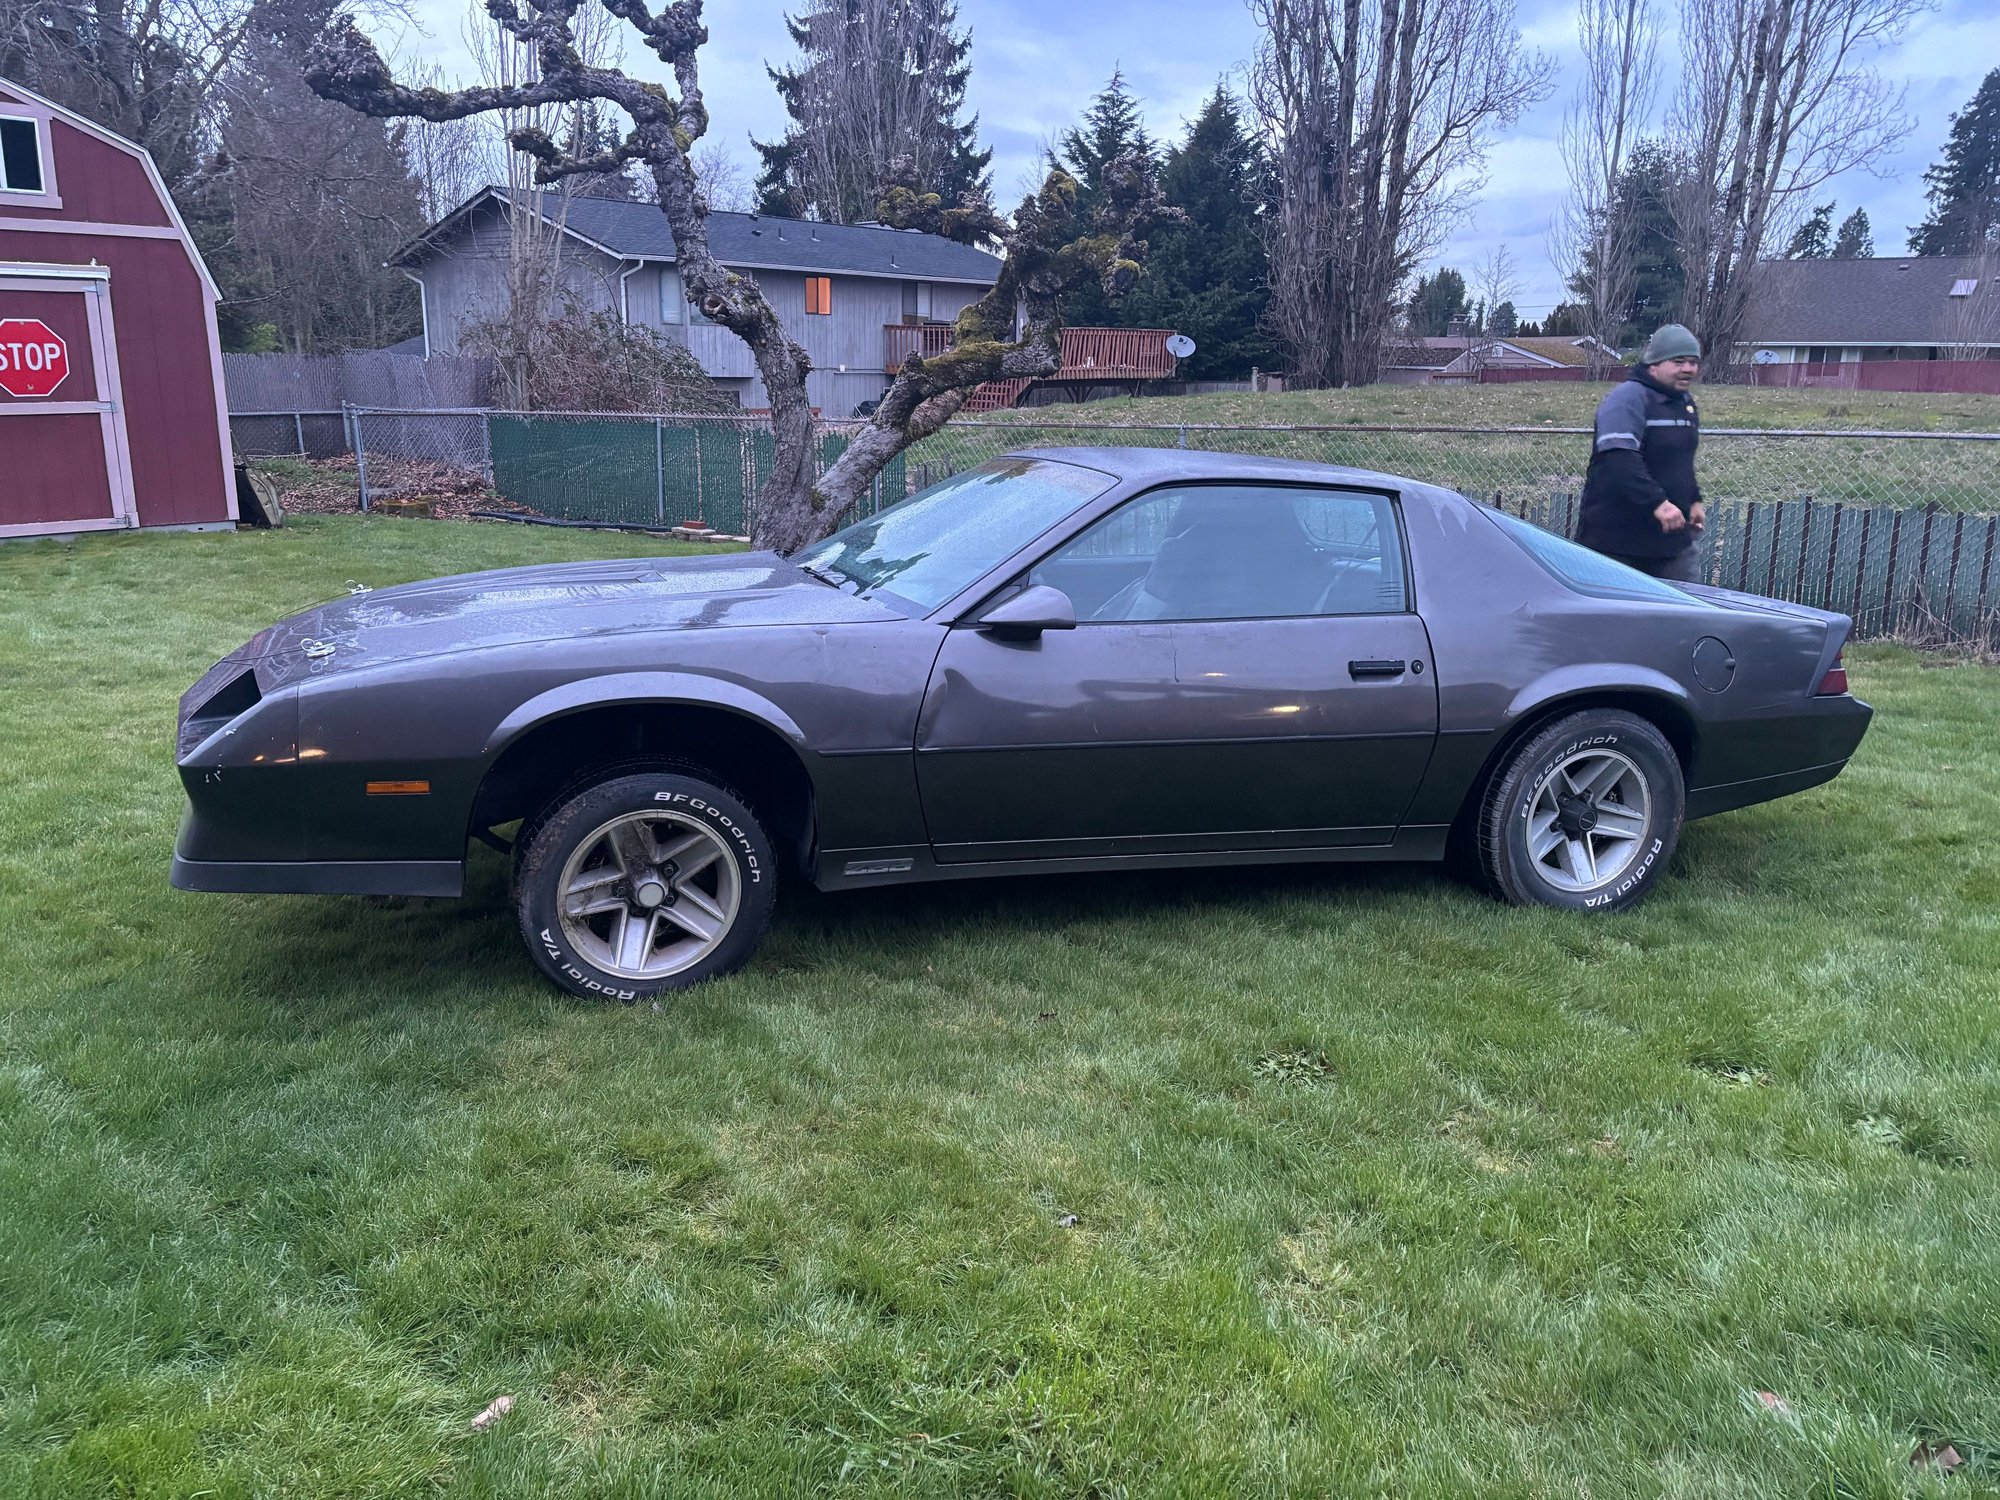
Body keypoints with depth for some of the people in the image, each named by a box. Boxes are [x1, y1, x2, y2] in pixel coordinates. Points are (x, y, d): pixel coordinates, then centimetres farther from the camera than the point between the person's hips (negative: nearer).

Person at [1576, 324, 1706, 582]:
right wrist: (1657, 502, -37)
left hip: (1672, 538, 8)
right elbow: (1620, 460, -30)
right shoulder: (1628, 398, -15)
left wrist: (1693, 500, 20)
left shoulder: (1685, 403, 16)